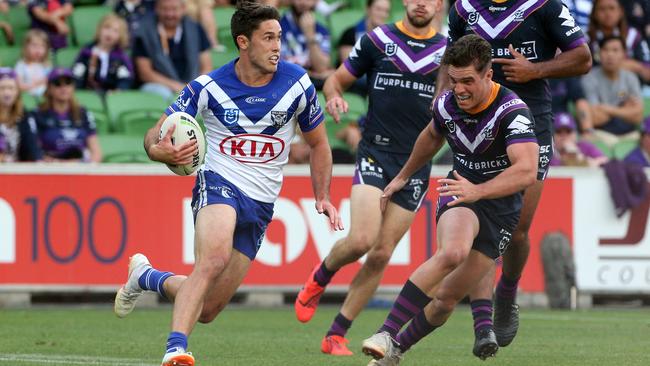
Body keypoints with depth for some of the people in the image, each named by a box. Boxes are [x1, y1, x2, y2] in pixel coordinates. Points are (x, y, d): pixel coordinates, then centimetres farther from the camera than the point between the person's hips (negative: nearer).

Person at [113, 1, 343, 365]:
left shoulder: (297, 84, -4)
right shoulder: (208, 88, -9)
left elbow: (318, 142, 13)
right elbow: (155, 137, -4)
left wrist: (323, 196, 4)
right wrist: (160, 150, -28)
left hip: (261, 204, 3)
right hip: (219, 182, -3)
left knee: (207, 310, 3)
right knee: (214, 259, -36)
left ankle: (146, 277, 31)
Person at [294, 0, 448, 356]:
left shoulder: (447, 51, 6)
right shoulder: (376, 41, 3)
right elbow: (337, 79, 11)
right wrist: (334, 96, -11)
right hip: (375, 153, -2)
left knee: (381, 254, -2)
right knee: (361, 239, -19)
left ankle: (336, 335, 7)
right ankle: (320, 278, 15)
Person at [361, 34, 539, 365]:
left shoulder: (513, 111, -24)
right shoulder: (446, 105, -7)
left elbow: (526, 171, -38)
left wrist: (477, 191, -51)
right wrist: (403, 176, 32)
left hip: (501, 207, -1)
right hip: (461, 193, 1)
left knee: (447, 299, -1)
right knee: (453, 252, -34)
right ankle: (386, 334, -37)